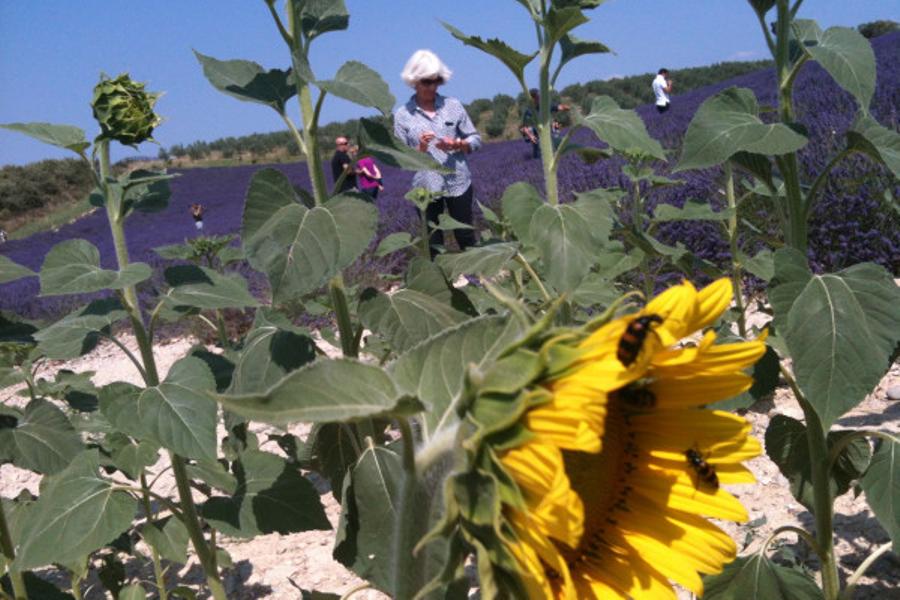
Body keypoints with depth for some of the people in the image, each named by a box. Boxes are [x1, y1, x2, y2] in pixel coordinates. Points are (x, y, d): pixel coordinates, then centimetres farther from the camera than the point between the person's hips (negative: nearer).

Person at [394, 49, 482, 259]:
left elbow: (475, 139, 7)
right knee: (433, 244, 6)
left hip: (458, 183, 1)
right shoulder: (402, 115, 0)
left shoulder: (453, 105, 3)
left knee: (466, 238, 9)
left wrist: (457, 144, -13)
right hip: (425, 188, -1)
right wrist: (419, 149, -17)